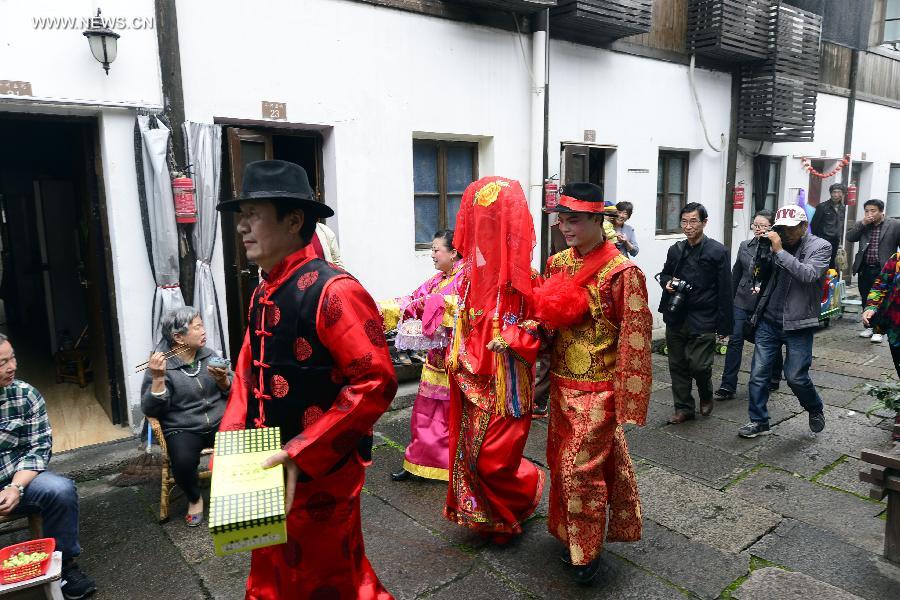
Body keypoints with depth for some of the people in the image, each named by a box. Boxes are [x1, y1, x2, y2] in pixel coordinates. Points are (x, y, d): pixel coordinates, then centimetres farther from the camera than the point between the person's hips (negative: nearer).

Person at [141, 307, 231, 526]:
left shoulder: (209, 355, 8)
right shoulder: (160, 365, -3)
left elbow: (230, 393, 11)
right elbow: (151, 410, -9)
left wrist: (222, 380, -11)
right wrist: (158, 378, -21)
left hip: (220, 422, 3)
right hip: (183, 430, -2)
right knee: (183, 462, -31)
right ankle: (194, 498, 3)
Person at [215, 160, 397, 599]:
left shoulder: (333, 291, -22)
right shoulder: (262, 293, 6)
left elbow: (376, 383, -26)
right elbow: (249, 371, 13)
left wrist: (303, 454, -25)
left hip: (320, 472, -8)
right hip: (270, 468, 8)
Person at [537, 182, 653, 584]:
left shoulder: (622, 273, -17)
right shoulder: (558, 263, 5)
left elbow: (634, 340, -17)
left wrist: (626, 401, -17)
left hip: (597, 389, -7)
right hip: (562, 383, 7)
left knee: (581, 468, 0)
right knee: (561, 462, 16)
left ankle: (587, 551, 22)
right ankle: (569, 534, 37)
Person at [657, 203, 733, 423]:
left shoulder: (718, 251, -6)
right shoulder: (676, 250, 8)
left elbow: (725, 291, -6)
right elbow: (664, 273, 23)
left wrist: (723, 325, -9)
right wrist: (667, 282, -2)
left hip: (702, 320, -4)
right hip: (676, 318, 5)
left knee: (699, 365, -5)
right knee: (677, 365, 9)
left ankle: (706, 396, 26)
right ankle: (683, 407, 23)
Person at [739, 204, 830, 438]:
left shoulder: (820, 247, -5)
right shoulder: (777, 243, 4)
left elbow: (809, 274, -24)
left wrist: (779, 251, -25)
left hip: (797, 324, -3)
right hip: (768, 320, 4)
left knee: (795, 376, 1)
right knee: (758, 373, 3)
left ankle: (815, 409, 32)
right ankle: (758, 421, 17)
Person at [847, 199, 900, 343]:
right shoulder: (861, 225, 9)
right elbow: (849, 238, -4)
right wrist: (862, 223, -11)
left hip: (883, 270, -4)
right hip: (865, 269, 4)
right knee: (866, 300, 11)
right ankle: (869, 326, 24)